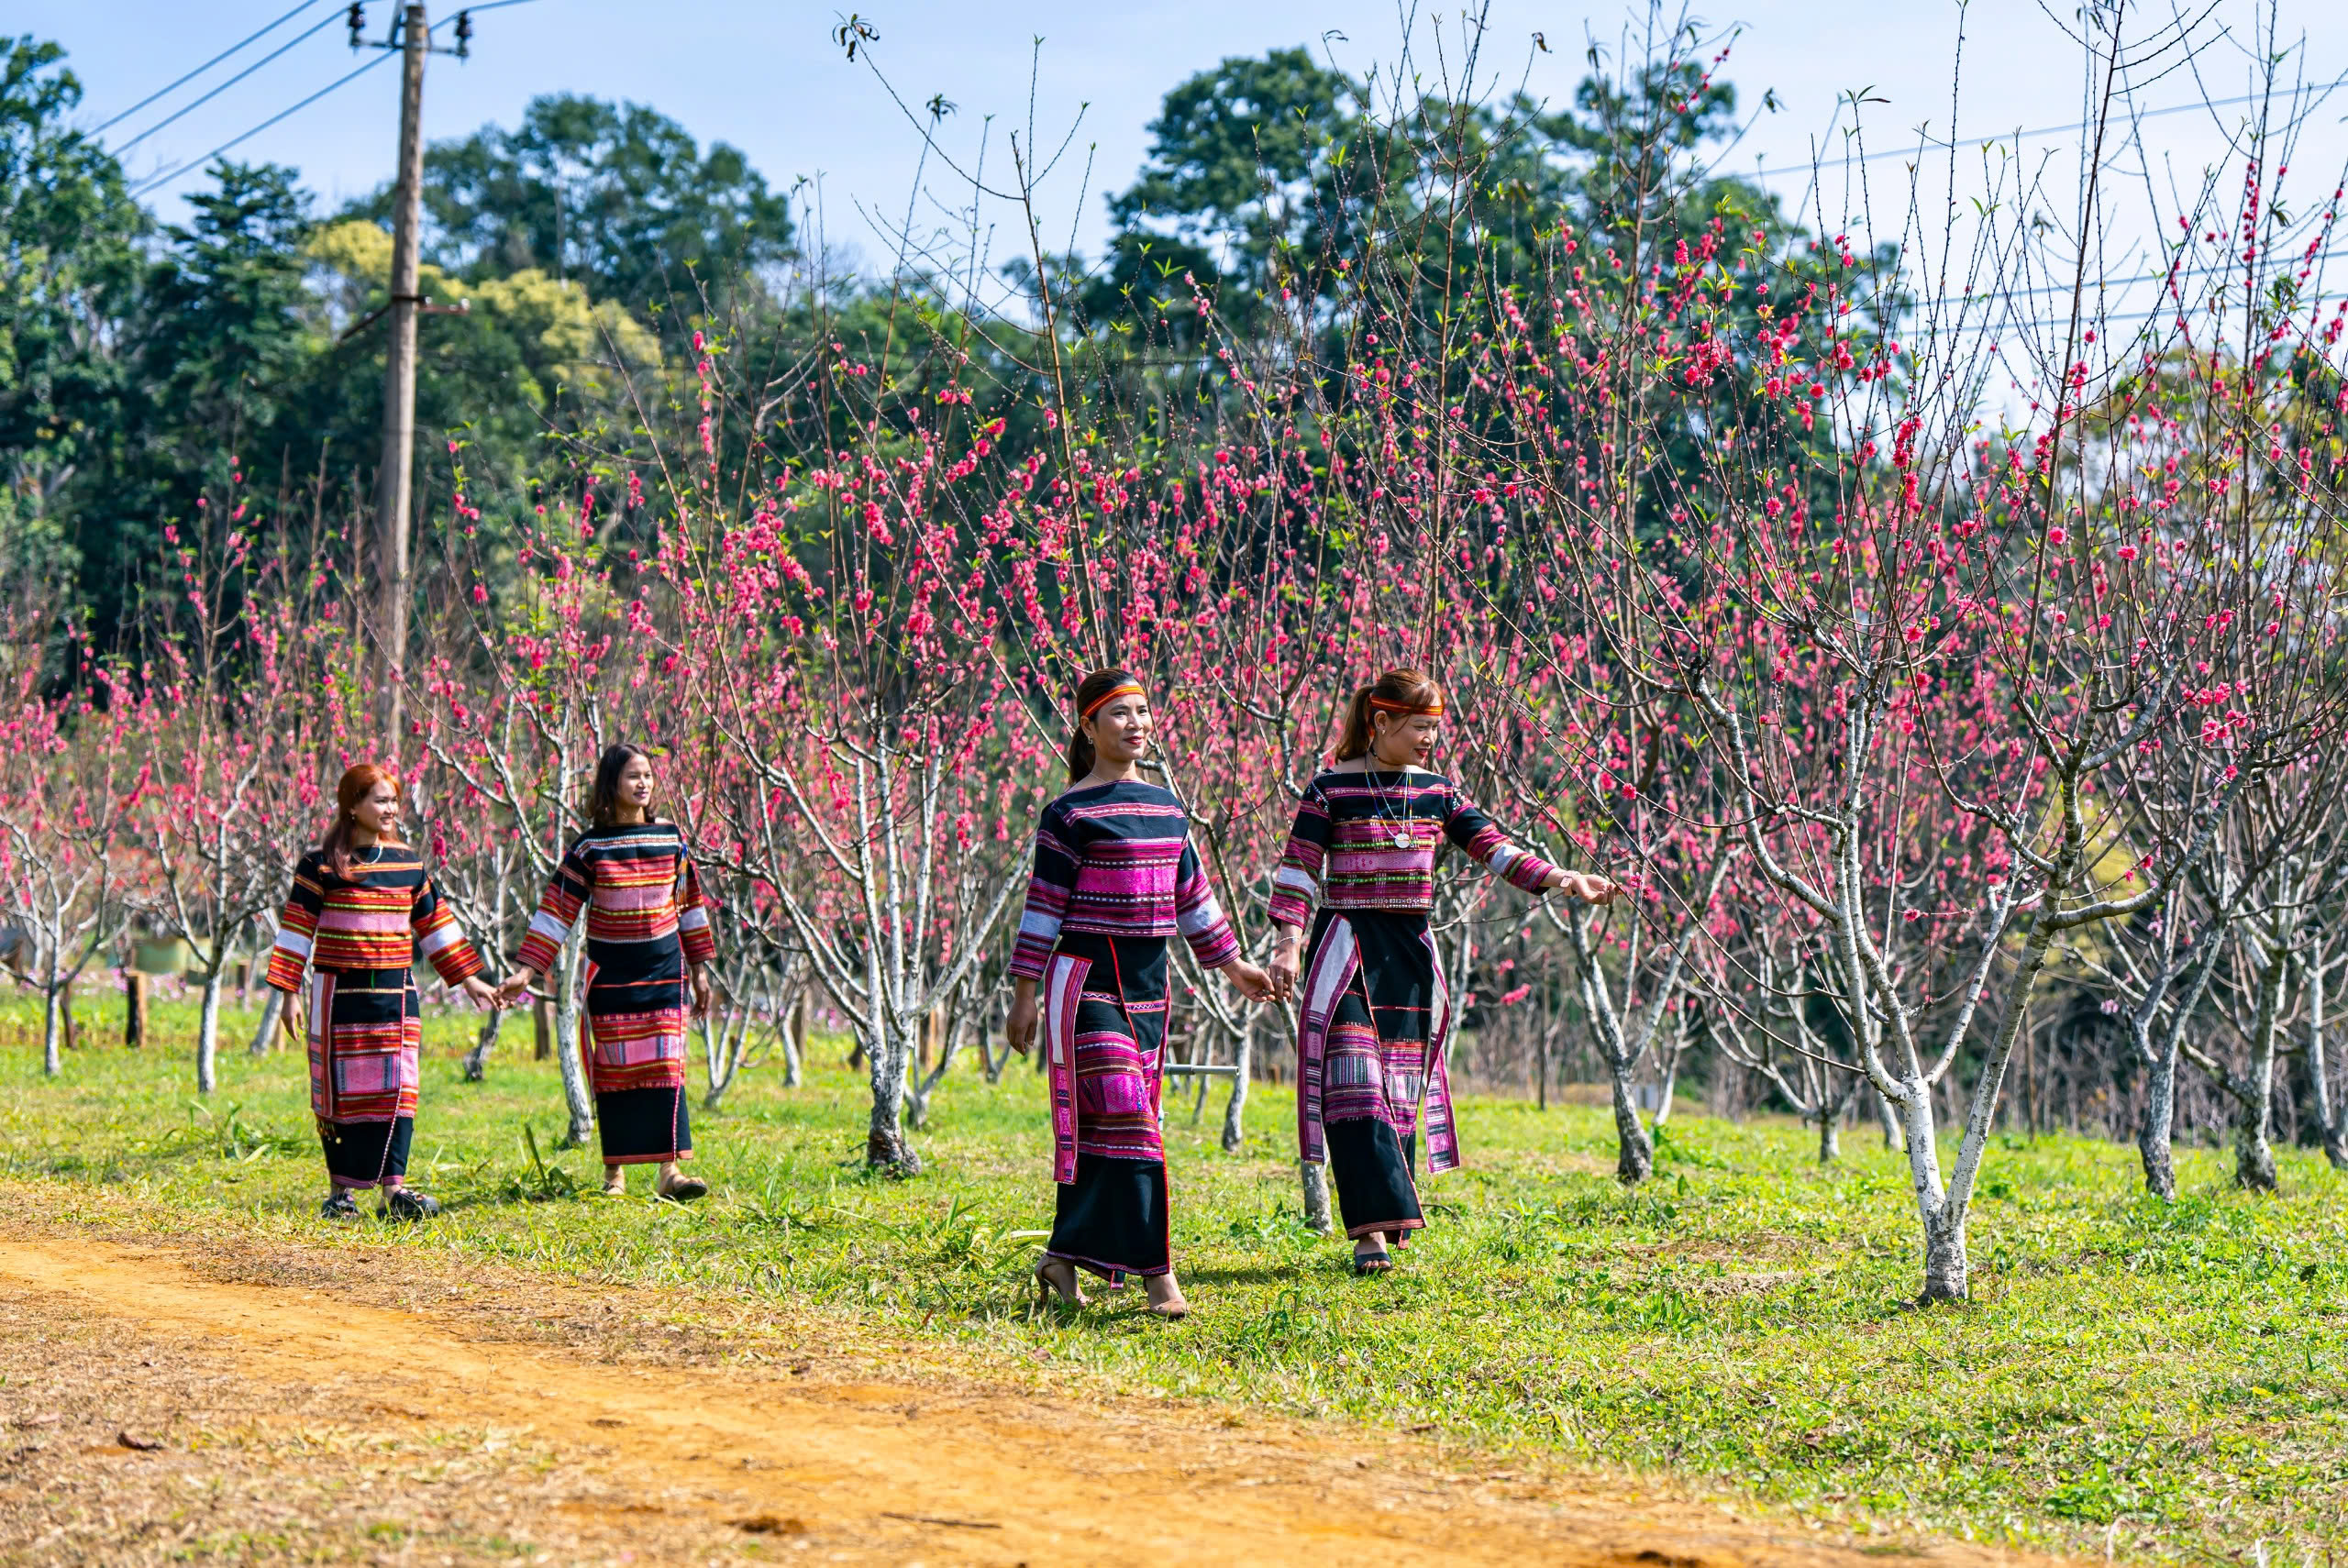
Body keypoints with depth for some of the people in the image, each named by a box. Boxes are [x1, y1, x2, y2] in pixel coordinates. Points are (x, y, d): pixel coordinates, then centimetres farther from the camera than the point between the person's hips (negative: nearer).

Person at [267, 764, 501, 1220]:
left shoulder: (408, 863, 9)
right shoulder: (321, 865, -3)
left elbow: (434, 924, 17)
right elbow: (296, 929, -3)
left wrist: (468, 980, 17)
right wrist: (289, 993, -8)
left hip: (395, 994, 3)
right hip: (339, 994, -3)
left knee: (396, 1089, -6)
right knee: (340, 1092, 3)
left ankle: (394, 1188, -9)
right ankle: (340, 1190, 14)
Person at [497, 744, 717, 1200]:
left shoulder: (671, 838, 4)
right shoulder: (590, 847, -3)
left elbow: (690, 904, 12)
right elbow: (556, 910, -4)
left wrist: (699, 968, 13)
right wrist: (525, 971, -11)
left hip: (663, 970, 1)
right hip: (610, 973, -1)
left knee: (665, 1066, -6)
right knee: (615, 1069, 1)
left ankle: (669, 1169, -9)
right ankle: (614, 1170, 9)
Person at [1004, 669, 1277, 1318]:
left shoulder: (1165, 804, 13)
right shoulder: (1072, 812, -7)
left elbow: (1190, 894, 21)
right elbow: (1044, 905, -7)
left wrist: (1232, 963, 24)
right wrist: (1024, 994, -8)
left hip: (1147, 985, 7)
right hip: (1087, 981, -7)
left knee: (1105, 1126, 8)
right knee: (1123, 1115, -13)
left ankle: (1064, 1257, 17)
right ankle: (1157, 1274, -15)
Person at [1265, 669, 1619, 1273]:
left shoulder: (1437, 792, 10)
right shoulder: (1331, 789, -4)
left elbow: (1495, 850, 6)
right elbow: (1297, 870, -5)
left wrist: (1563, 880, -7)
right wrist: (1287, 944, -14)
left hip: (1411, 952, 5)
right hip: (1347, 950, -5)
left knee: (1402, 1093, 5)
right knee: (1355, 1086, -15)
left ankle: (1386, 1226, 12)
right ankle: (1372, 1227, -20)